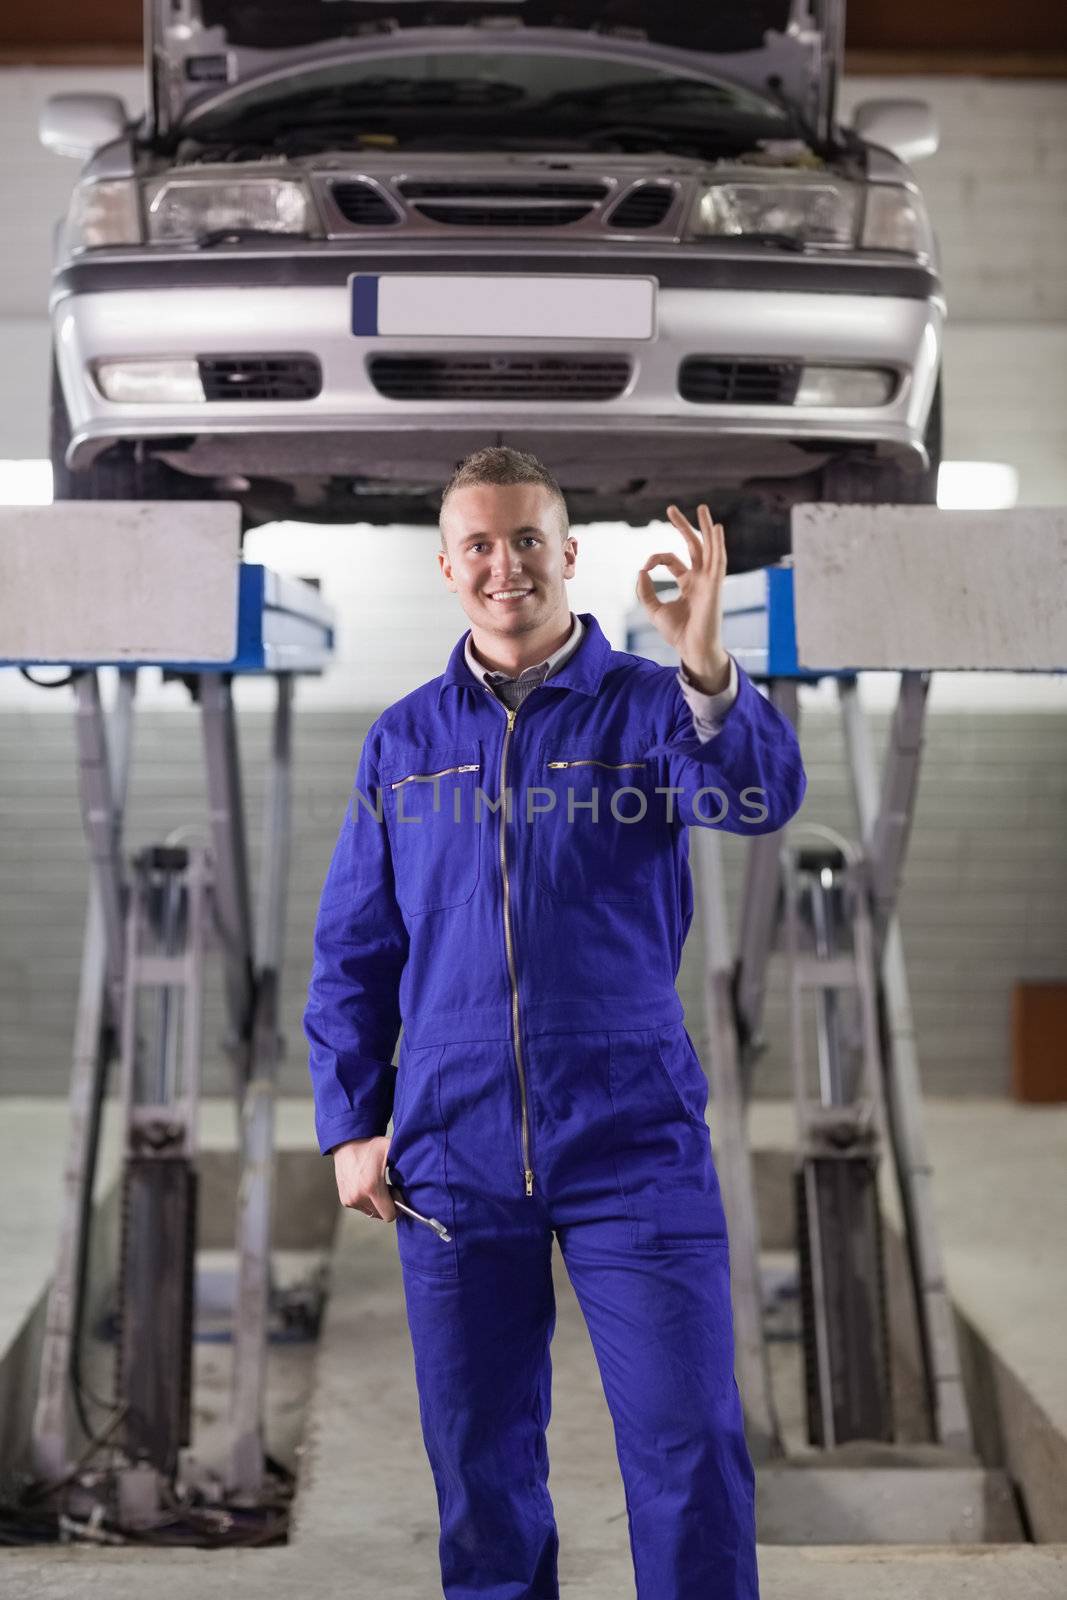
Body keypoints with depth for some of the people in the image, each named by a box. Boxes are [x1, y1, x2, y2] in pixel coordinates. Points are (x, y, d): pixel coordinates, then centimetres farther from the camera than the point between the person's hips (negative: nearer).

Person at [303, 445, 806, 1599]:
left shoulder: (649, 705, 0)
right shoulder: (403, 741, 9)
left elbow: (761, 801, -21)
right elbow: (352, 952, 12)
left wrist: (707, 669, -39)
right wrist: (351, 1124, 4)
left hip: (634, 1144, -2)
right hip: (451, 1151, 3)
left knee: (689, 1449, -2)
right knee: (479, 1461, 12)